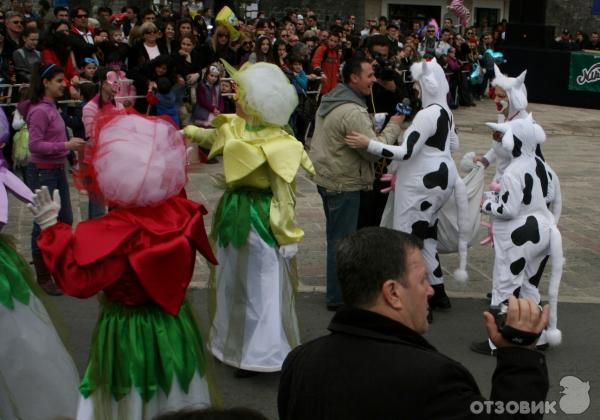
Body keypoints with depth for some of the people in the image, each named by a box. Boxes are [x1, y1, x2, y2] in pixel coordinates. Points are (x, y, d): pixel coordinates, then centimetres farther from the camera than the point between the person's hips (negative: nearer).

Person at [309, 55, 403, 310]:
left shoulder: (329, 101, 8)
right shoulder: (353, 112, -24)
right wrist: (393, 126, -10)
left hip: (327, 177, 10)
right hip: (344, 184, -10)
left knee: (336, 236, 20)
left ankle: (337, 289, 33)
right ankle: (338, 297, 7)